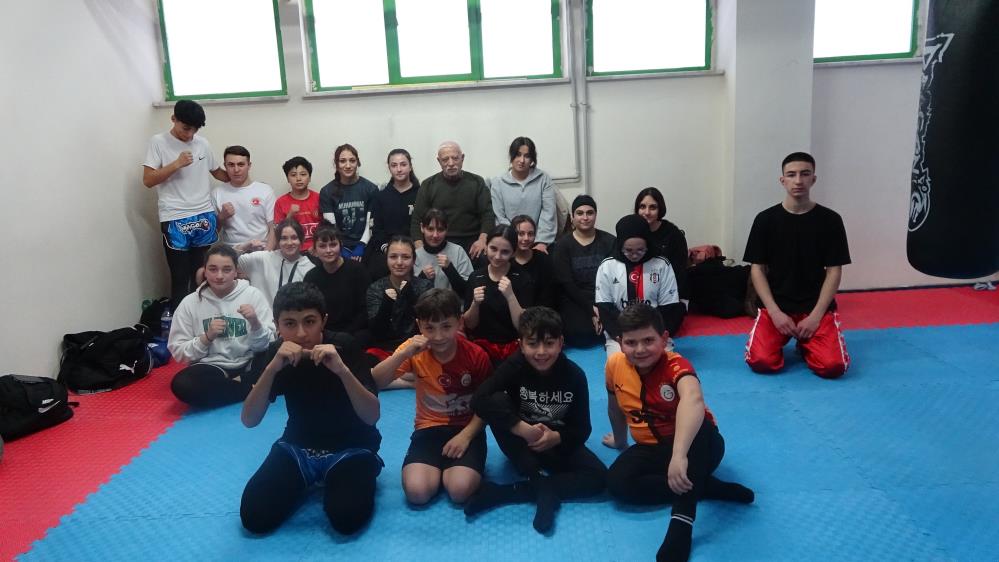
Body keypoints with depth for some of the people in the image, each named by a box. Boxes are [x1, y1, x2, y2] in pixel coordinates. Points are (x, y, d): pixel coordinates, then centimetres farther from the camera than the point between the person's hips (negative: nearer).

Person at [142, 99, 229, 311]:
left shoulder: (202, 143, 10)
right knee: (180, 277, 0)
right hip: (175, 221, -4)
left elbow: (217, 172, 23)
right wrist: (177, 164, -15)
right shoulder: (159, 142, -1)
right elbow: (148, 180, -6)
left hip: (205, 218, 4)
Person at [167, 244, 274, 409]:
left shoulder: (254, 295, -1)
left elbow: (269, 345, -2)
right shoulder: (190, 302, 2)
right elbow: (178, 352, 1)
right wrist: (207, 337, -13)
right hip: (210, 368, 2)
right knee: (181, 385, -32)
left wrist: (255, 324, -20)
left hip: (248, 366, -1)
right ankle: (254, 389, -16)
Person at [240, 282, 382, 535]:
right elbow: (249, 420, -17)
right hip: (298, 445, 3)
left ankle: (331, 480, 6)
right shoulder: (276, 352, -8)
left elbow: (372, 417, -25)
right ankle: (308, 480, 11)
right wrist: (272, 368, -32)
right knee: (254, 517, -15)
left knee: (347, 518, -27)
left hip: (350, 447, -3)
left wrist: (342, 370, -40)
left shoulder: (344, 348, -18)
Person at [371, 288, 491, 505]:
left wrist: (466, 435, -18)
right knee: (416, 491, -24)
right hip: (429, 428, 1)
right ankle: (441, 468, 8)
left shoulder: (476, 355, -12)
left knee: (460, 490, -27)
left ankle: (448, 469, 7)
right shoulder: (415, 351, -7)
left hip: (466, 429, -1)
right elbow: (373, 383, -16)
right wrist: (403, 353, -28)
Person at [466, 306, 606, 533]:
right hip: (522, 443, -1)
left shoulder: (574, 375, -14)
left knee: (598, 476, -24)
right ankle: (543, 487, -28)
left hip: (558, 443, 2)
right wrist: (523, 429, -35)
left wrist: (555, 437, -29)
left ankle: (504, 493, -28)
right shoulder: (515, 366, -19)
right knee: (497, 402, -30)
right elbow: (479, 401, -32)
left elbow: (582, 429, -9)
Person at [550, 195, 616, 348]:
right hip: (575, 302, -1)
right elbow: (566, 283, -5)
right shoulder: (562, 245, 2)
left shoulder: (609, 241, 5)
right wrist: (590, 309, -14)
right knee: (581, 336, -25)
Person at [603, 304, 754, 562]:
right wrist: (620, 441, 27)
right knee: (617, 483, -25)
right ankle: (707, 487, -16)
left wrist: (679, 454, -67)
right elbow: (616, 406, 12)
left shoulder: (675, 365, -28)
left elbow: (693, 399, -53)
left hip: (697, 445, -5)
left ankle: (681, 524, -42)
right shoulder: (615, 365, -11)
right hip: (651, 448, 5)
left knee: (699, 428, -41)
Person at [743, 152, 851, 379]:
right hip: (775, 306, 0)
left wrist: (816, 315, -11)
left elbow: (834, 271, 0)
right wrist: (775, 312, -11)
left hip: (817, 307, 0)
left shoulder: (830, 220, 0)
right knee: (761, 362, -23)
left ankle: (806, 343, 14)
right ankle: (782, 338, 13)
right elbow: (757, 269, 1)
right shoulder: (766, 219, 0)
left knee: (833, 366, -22)